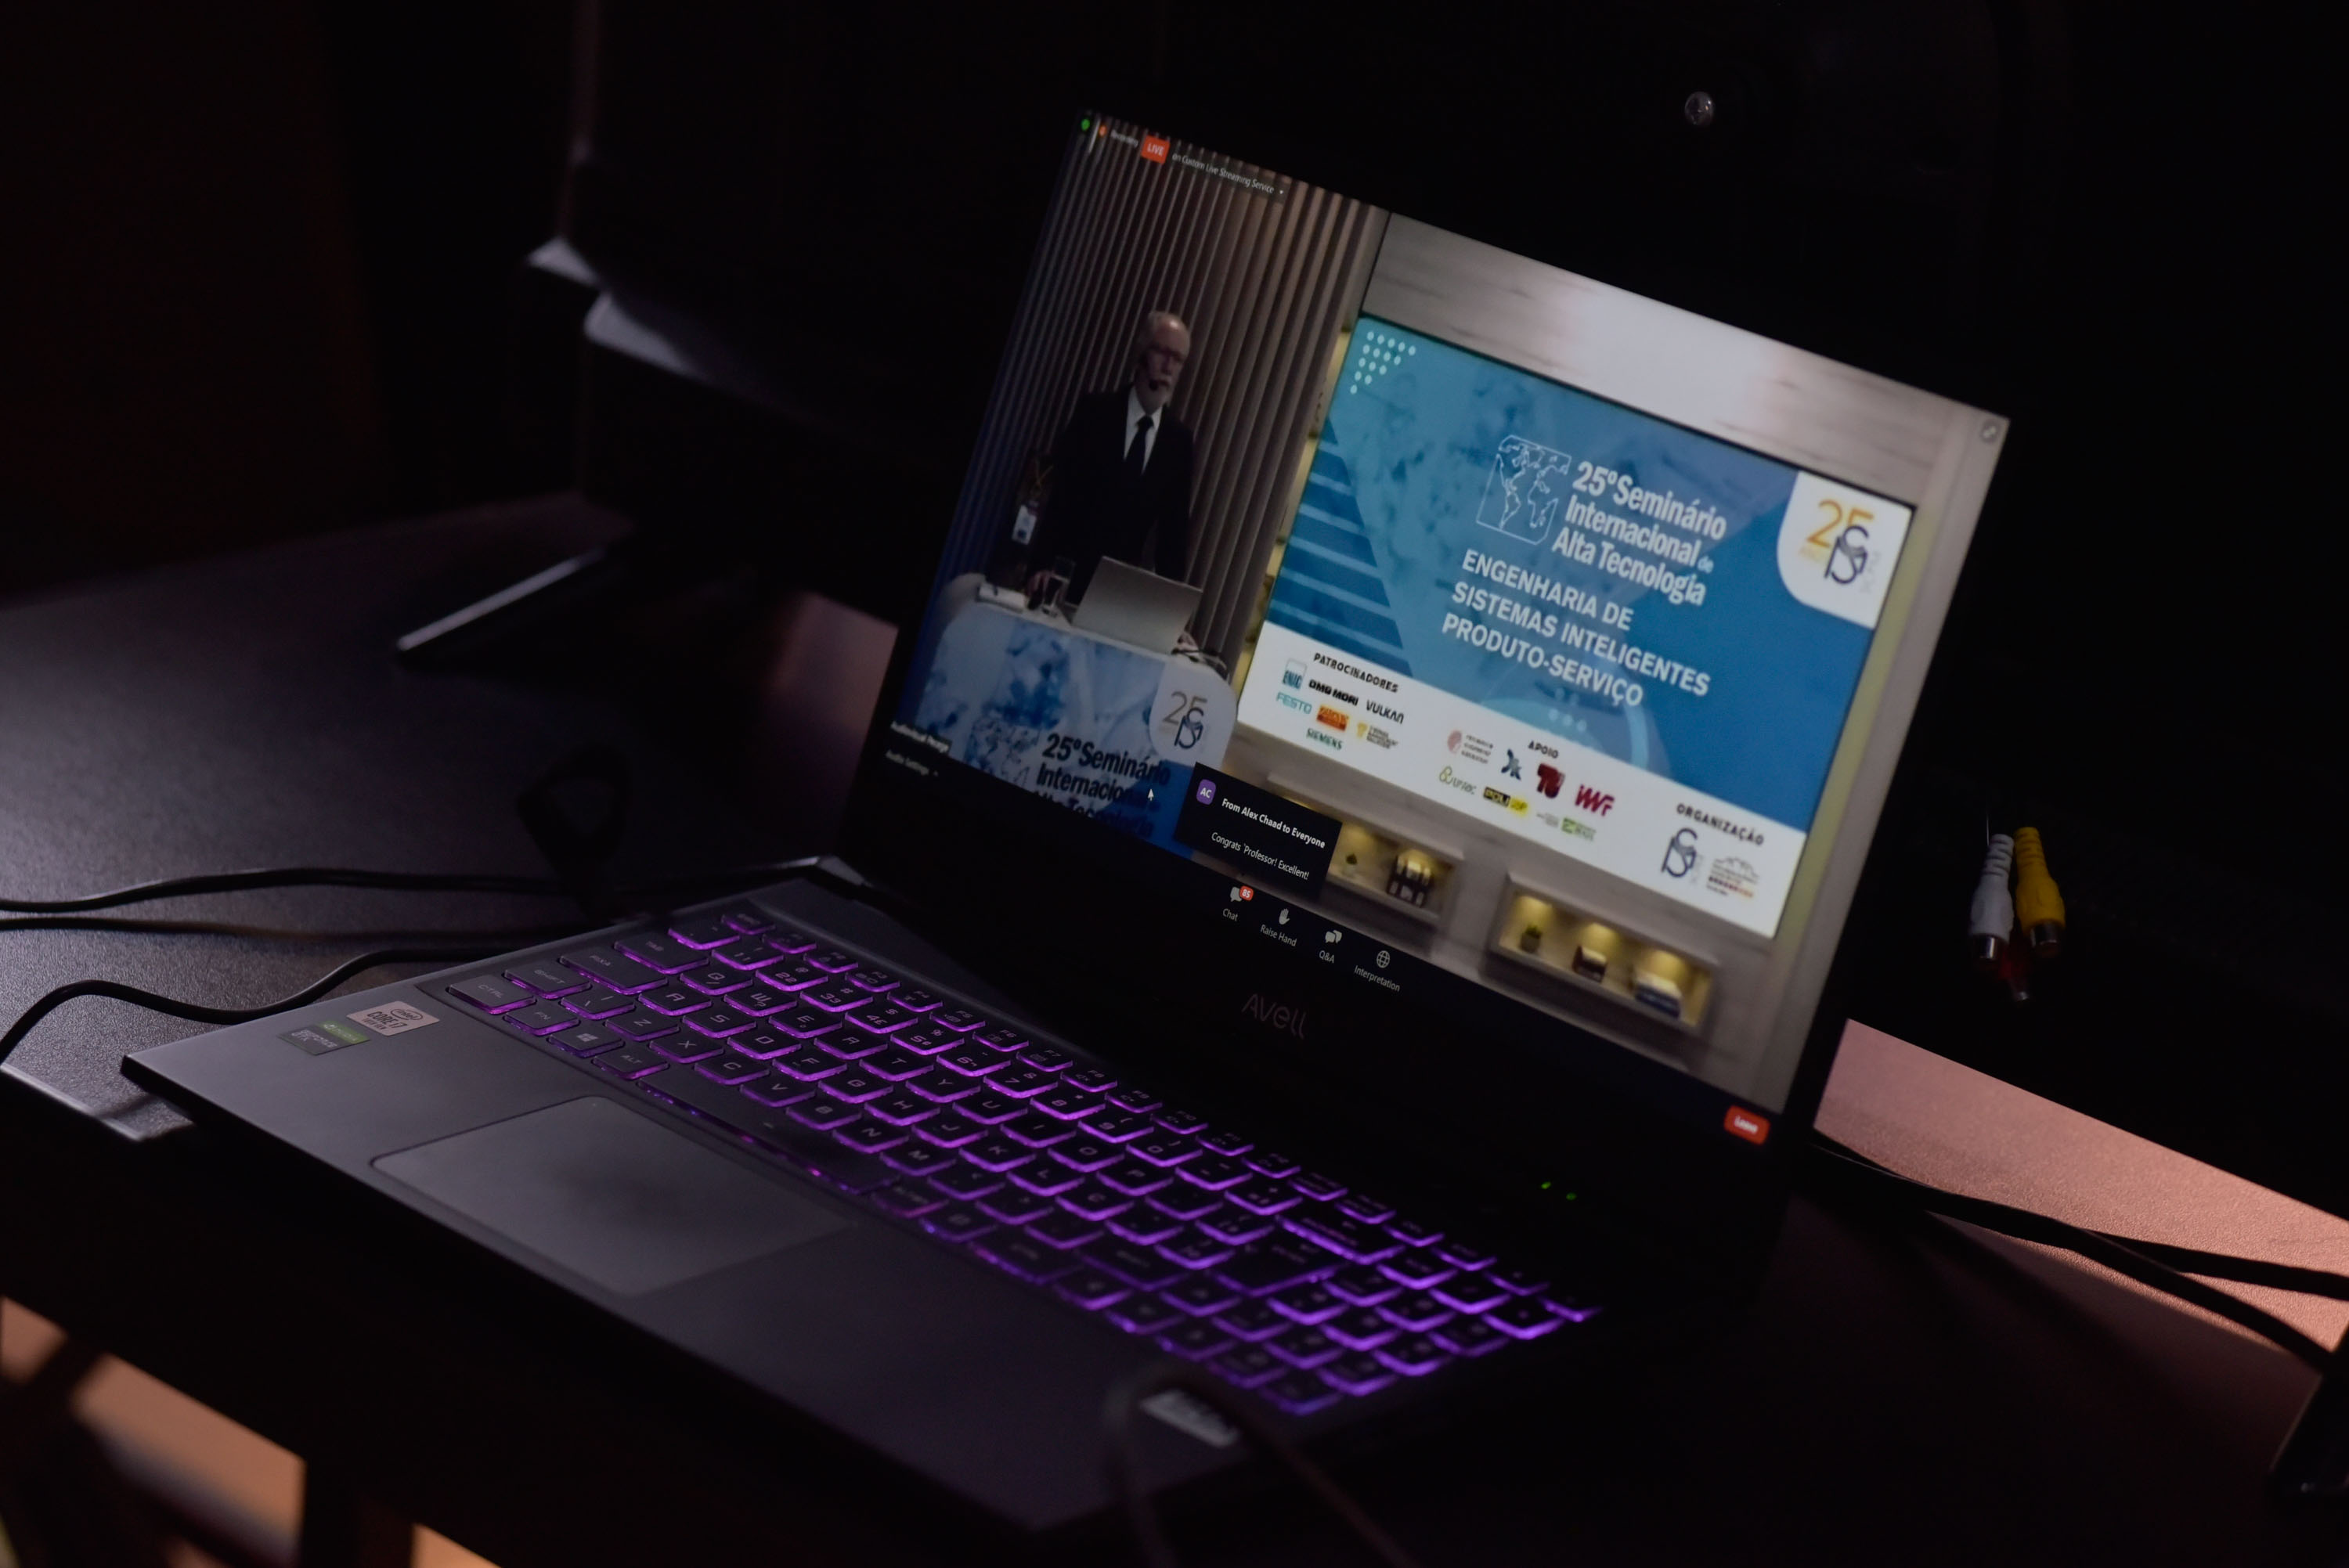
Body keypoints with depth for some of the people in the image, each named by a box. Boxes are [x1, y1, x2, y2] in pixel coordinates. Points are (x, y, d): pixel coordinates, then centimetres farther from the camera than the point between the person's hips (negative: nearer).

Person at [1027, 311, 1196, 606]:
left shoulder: (1179, 438, 5)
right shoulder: (1094, 410, -2)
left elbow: (1175, 524, 6)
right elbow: (1059, 491, -6)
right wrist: (1041, 563, -15)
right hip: (1066, 573, -2)